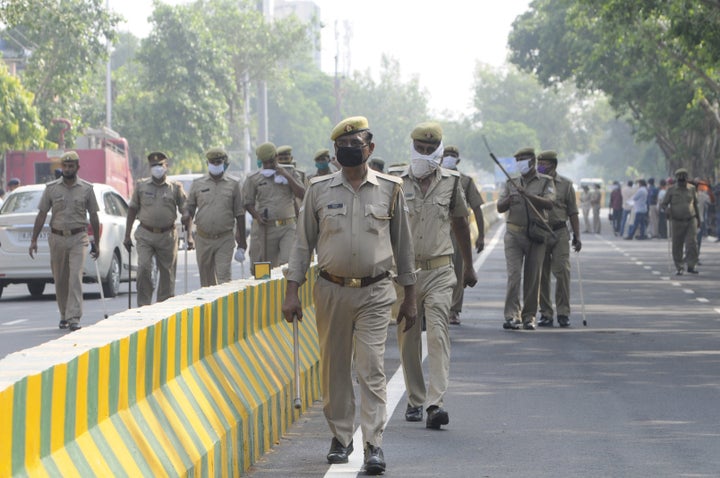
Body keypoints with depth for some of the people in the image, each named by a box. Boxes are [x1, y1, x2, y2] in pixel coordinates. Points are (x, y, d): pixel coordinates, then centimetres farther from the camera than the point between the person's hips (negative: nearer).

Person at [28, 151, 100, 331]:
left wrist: (96, 243, 8)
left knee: (75, 277, -14)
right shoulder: (51, 188, 4)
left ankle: (74, 318, -18)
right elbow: (41, 215, 5)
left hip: (78, 238, -2)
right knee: (60, 280, 8)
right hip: (57, 237, 2)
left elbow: (94, 217, 8)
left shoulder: (86, 189, 3)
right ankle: (64, 316, 24)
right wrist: (34, 240, -1)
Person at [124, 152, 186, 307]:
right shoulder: (141, 186, 7)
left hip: (167, 236, 0)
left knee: (167, 273, 3)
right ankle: (143, 305, -11)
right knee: (143, 268, -16)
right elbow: (132, 210, 11)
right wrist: (127, 236, 8)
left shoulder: (175, 187, 5)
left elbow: (186, 212, 6)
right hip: (145, 235, 0)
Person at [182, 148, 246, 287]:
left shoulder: (233, 185, 5)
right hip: (203, 239, 2)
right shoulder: (198, 184, 9)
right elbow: (189, 207, 11)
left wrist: (242, 240, 6)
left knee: (224, 276, -13)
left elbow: (240, 214, 7)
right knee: (206, 279, 8)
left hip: (225, 240, -2)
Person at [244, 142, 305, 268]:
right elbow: (248, 202, 9)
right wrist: (257, 217, -9)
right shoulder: (254, 179, 8)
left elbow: (302, 195, 2)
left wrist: (288, 177, -8)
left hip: (288, 227, 0)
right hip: (265, 228, 0)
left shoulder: (288, 174, 10)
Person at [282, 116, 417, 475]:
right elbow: (303, 243, 8)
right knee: (334, 368, 7)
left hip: (375, 293, -2)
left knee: (371, 368, -9)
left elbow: (403, 246, 10)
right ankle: (341, 437, 21)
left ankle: (374, 445, -10)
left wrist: (409, 299, 10)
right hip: (331, 290, 2)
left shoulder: (390, 189, 4)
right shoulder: (319, 190, 5)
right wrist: (291, 293, 1)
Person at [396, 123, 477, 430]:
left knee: (437, 335, -13)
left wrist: (469, 266, 22)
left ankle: (435, 403, -21)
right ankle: (415, 400, 19)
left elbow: (460, 224, 16)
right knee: (407, 338, 6)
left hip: (439, 271, -1)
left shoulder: (451, 182, 4)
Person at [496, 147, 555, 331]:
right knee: (514, 274, -11)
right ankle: (512, 316, -16)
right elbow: (500, 208, 11)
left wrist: (528, 195, -22)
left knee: (533, 278, 2)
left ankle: (529, 317, 10)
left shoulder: (545, 182, 5)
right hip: (514, 234, 1)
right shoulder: (512, 183, 14)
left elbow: (549, 203, -11)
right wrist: (509, 200, -11)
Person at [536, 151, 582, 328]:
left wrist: (577, 236, 3)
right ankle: (545, 313, 9)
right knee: (542, 275, 2)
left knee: (562, 271, -9)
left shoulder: (565, 184, 5)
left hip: (559, 233, -1)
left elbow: (573, 213, 8)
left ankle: (563, 313, -2)